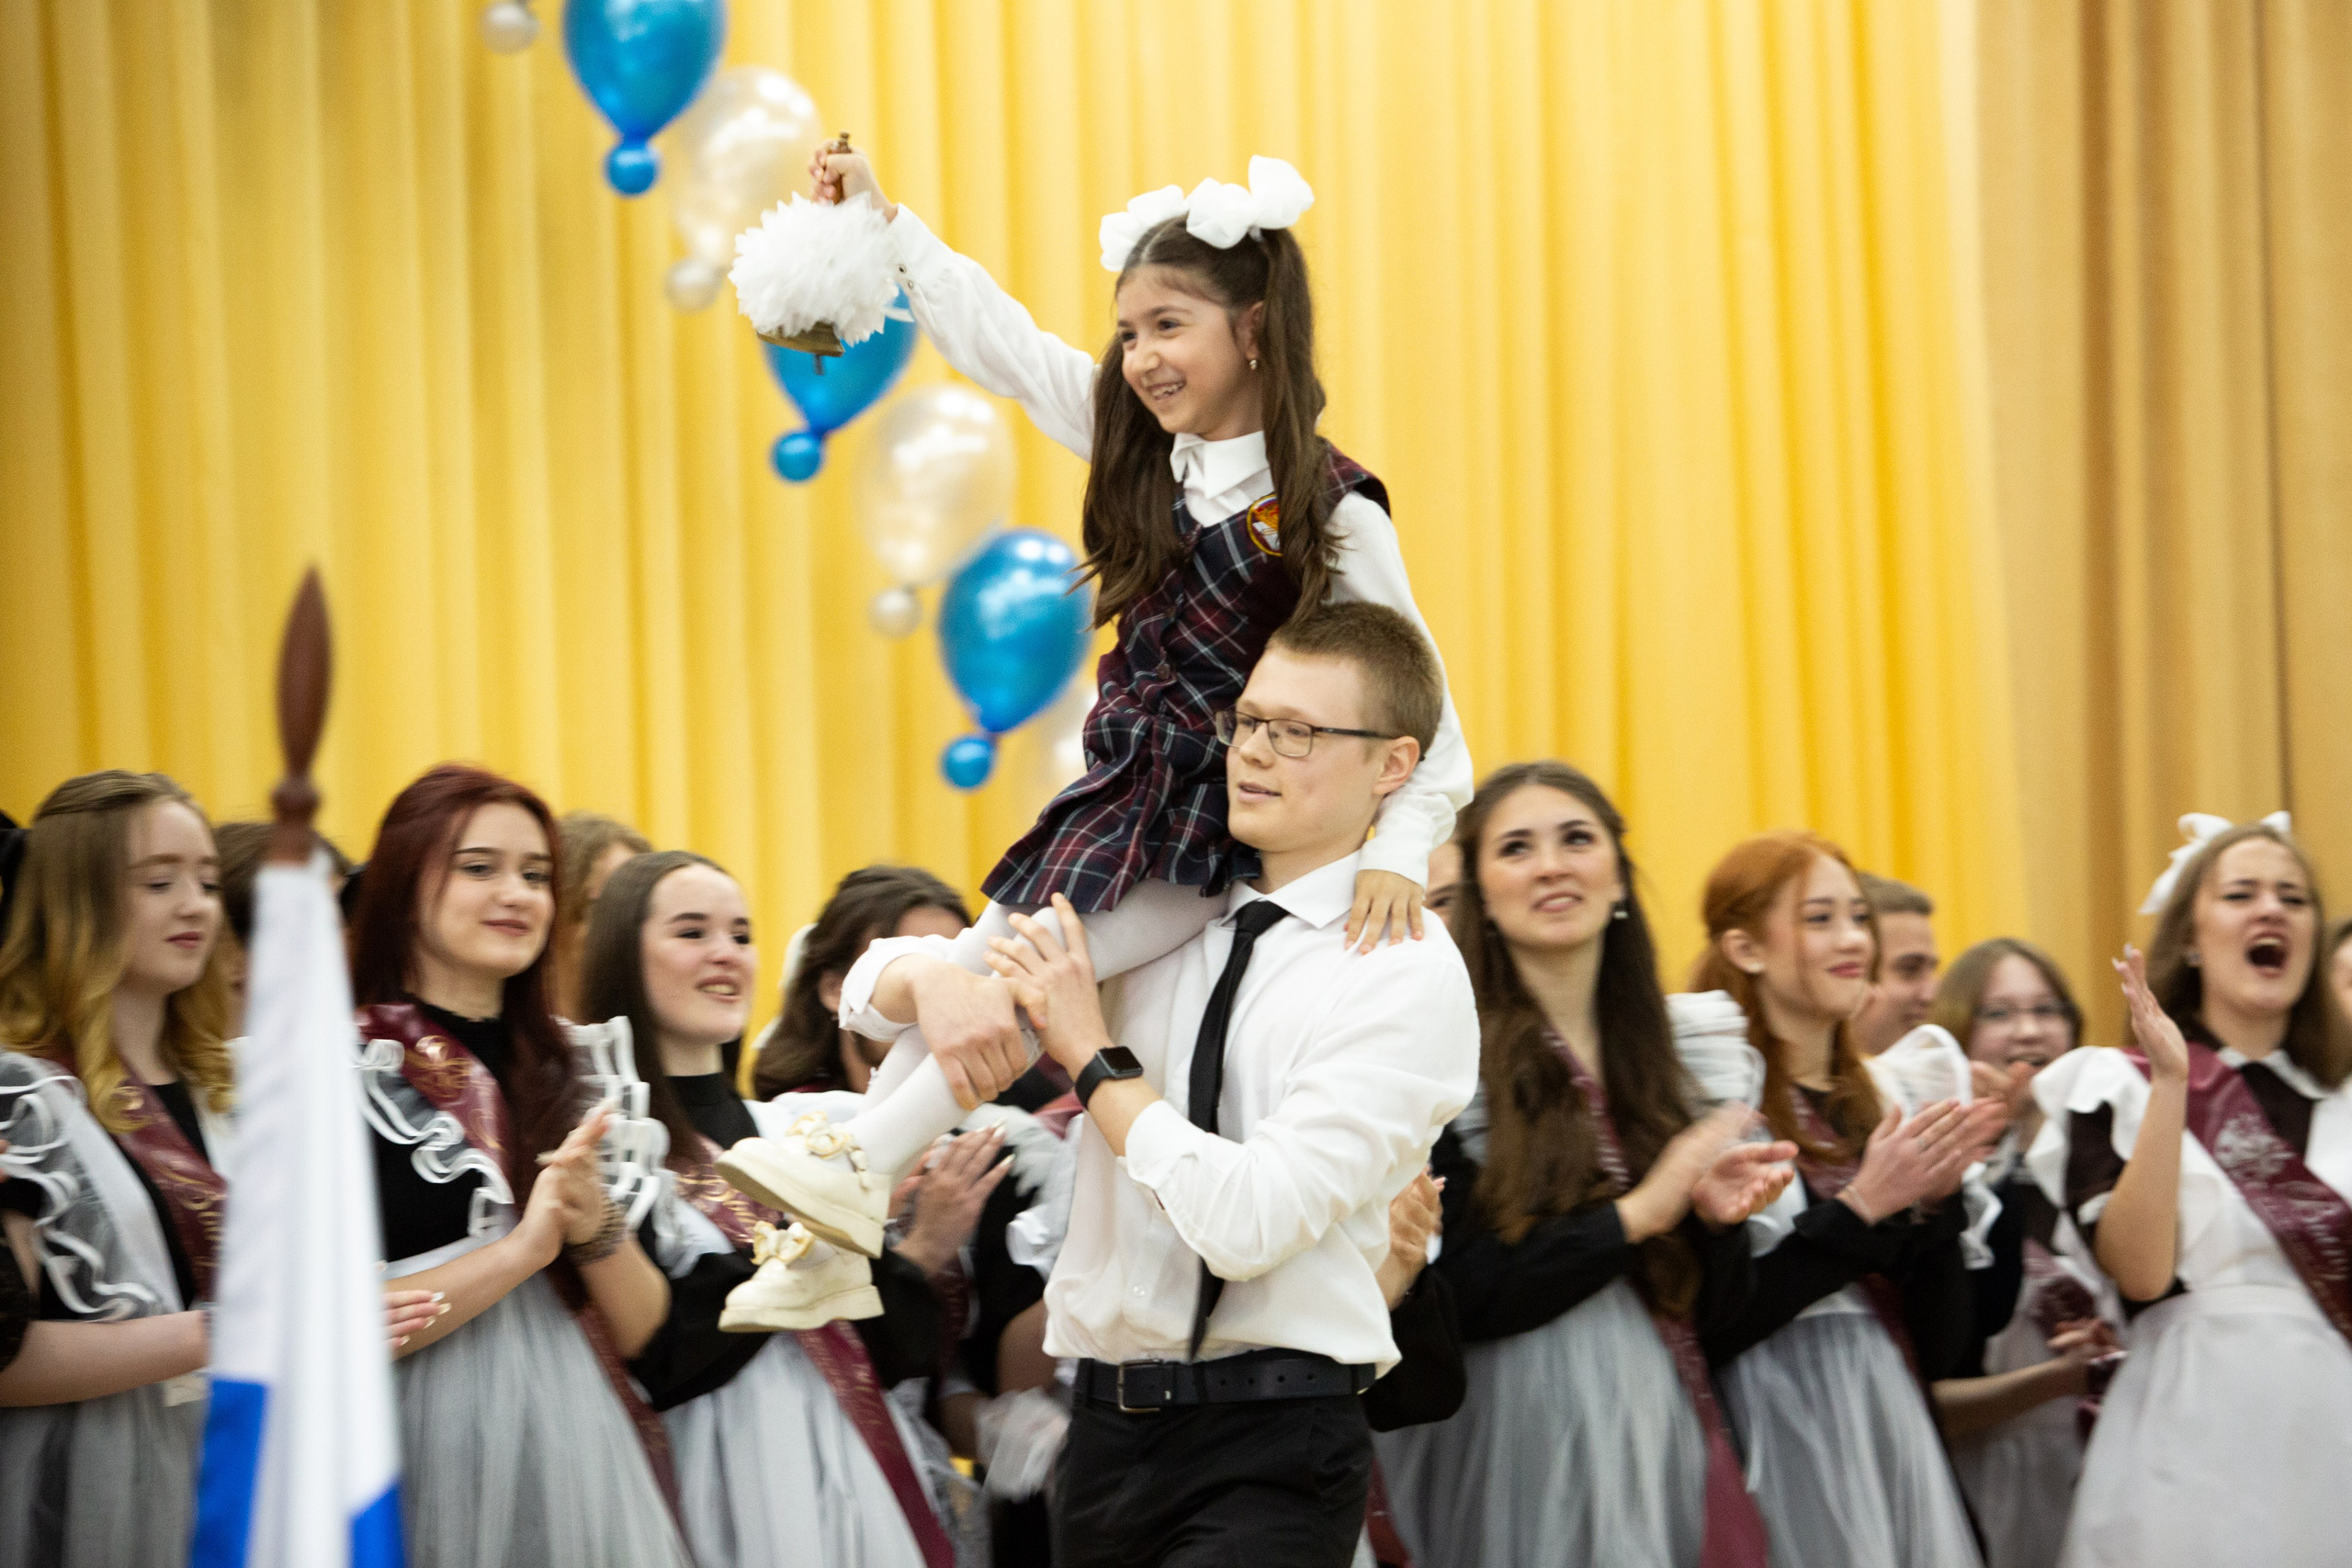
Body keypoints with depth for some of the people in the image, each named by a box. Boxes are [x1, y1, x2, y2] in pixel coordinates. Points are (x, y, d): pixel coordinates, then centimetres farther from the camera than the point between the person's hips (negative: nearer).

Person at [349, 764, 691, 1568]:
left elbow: (640, 1331, 8)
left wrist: (598, 1229, -12)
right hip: (439, 1463, -5)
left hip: (579, 1457, 5)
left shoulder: (567, 1072, 12)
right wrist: (525, 1246, -17)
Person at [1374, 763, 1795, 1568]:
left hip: (1660, 1428, 6)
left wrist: (1715, 1213, -6)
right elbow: (1447, 1295, -16)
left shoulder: (1651, 1055, 12)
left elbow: (1701, 1304, 14)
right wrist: (1636, 1214, -13)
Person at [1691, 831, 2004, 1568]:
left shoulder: (1884, 1096, 11)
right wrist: (1861, 1206, -17)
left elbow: (1941, 1344, 10)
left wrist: (1936, 1201, -6)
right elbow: (1711, 1326, -17)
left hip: (1895, 1424, 6)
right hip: (1780, 1425, -6)